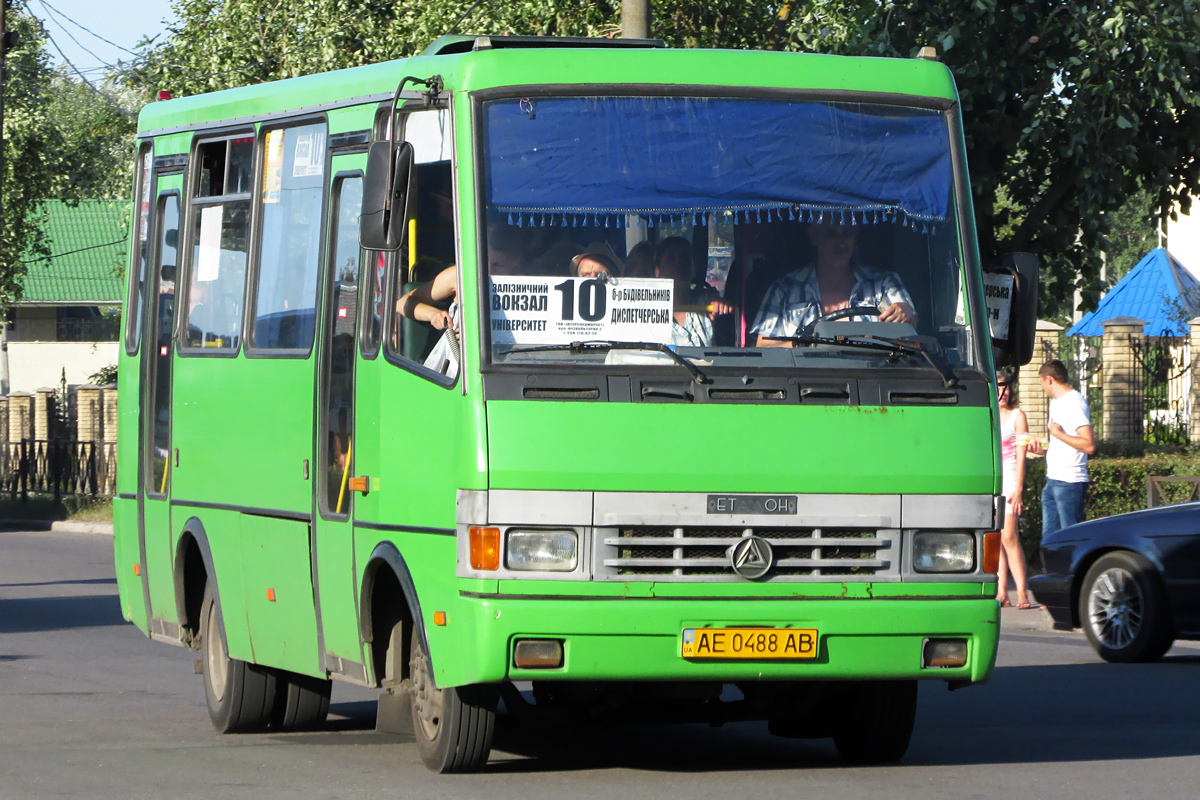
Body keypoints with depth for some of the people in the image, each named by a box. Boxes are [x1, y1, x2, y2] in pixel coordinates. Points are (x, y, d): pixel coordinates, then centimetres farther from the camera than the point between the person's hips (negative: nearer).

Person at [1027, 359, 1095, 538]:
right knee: (1049, 539, 8)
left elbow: (1089, 445, -21)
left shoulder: (1075, 403, -11)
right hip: (1053, 482, 10)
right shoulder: (1056, 402, 19)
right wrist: (1041, 450, 12)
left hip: (1070, 482, -10)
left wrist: (1058, 434, -18)